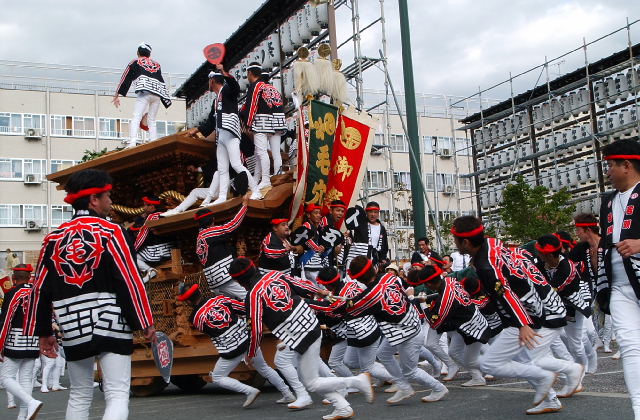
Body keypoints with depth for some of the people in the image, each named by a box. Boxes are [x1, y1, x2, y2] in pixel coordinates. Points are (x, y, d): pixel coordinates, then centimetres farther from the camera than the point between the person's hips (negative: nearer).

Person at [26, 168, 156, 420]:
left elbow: (40, 288, 10)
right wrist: (145, 323, -5)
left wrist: (43, 332, 18)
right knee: (117, 395, -3)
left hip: (73, 330, 5)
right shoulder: (109, 231, -6)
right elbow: (130, 280, -11)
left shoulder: (53, 238, 9)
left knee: (79, 397, 18)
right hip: (111, 325, -5)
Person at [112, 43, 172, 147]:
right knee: (152, 121, 12)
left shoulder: (135, 62, 17)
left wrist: (116, 95, 16)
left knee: (136, 118, -14)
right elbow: (162, 84, 23)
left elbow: (125, 79, 14)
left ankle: (132, 143, -33)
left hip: (144, 93, -4)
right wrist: (167, 100, 25)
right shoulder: (157, 65, 27)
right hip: (157, 94, 4)